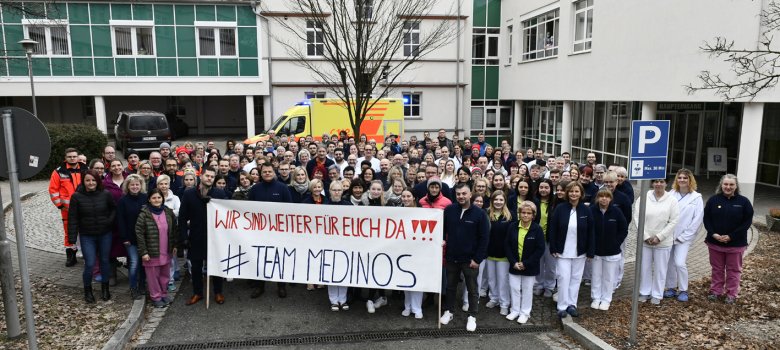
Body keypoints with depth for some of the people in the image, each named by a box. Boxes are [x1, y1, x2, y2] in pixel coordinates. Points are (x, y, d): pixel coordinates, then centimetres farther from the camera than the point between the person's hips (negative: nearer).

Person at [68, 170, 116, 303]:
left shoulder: (105, 195, -7)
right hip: (87, 236, -1)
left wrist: (110, 220, -8)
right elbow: (72, 218, -6)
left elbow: (114, 208, 10)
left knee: (104, 261, 13)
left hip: (105, 234, 2)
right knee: (90, 264, -3)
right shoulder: (77, 196, -9)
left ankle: (105, 288, 32)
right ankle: (87, 290, 20)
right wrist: (72, 238, -8)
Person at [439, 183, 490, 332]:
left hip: (470, 259, -3)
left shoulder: (480, 213, -10)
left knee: (472, 289, 8)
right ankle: (449, 311, 32)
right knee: (450, 286, 16)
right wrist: (442, 240, -8)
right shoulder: (449, 210, -4)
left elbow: (484, 238, -8)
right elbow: (442, 228, 11)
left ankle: (472, 316, 21)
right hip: (451, 257, 3)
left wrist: (477, 259, -11)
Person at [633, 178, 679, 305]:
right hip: (645, 240, 1)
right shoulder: (644, 197, -5)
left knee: (660, 269, 9)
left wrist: (659, 237, -12)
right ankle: (645, 292, 28)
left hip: (663, 241, -1)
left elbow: (673, 221, -7)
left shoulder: (672, 200, -6)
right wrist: (646, 236, -10)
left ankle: (657, 295, 24)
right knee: (645, 267, 12)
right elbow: (637, 217, -5)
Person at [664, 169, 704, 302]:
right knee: (669, 263, 7)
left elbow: (697, 220, -5)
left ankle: (683, 290, 7)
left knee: (680, 263, -11)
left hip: (684, 237, -3)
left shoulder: (696, 197, -3)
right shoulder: (671, 194, 2)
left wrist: (682, 237, -8)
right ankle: (671, 288, 24)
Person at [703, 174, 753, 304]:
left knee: (733, 270, 9)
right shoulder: (713, 200, -2)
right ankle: (716, 291, 26)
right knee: (717, 269, 14)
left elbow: (747, 222, -7)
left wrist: (731, 236, -15)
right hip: (715, 242, 1)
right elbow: (706, 218, 1)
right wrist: (713, 234, -14)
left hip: (736, 243, -1)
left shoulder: (743, 202, -6)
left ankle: (732, 294, 21)